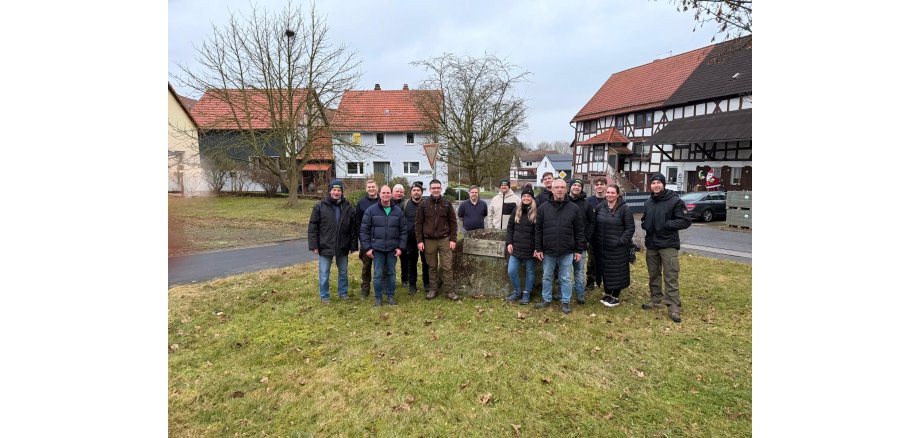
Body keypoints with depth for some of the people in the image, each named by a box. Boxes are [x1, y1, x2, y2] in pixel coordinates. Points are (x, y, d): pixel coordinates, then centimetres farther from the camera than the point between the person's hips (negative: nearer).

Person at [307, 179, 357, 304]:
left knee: (343, 272, 15)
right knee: (324, 274, 6)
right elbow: (312, 227, -4)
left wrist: (353, 245, 1)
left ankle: (343, 292, 33)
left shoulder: (348, 207, 0)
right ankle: (324, 296, 22)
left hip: (343, 247, 2)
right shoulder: (320, 206, -5)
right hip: (325, 247, -2)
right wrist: (314, 245, -9)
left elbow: (354, 228, 3)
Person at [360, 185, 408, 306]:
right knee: (378, 274, 4)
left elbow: (403, 230, 5)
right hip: (377, 248, -2)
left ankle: (391, 295, 23)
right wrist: (367, 247, -7)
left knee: (391, 273, 10)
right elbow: (364, 230, -3)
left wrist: (401, 247, -2)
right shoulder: (371, 210, -3)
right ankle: (378, 297, 18)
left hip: (393, 249, 2)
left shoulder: (398, 211, 3)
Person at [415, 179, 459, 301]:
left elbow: (453, 222, 3)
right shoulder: (424, 204, 3)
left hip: (445, 240, -1)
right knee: (432, 267, 9)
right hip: (429, 240, 1)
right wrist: (419, 241, -3)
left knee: (447, 266, -1)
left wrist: (453, 239, -3)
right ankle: (434, 289, 20)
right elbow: (418, 223, 3)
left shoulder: (447, 204, 3)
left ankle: (450, 291, 7)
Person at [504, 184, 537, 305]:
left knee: (529, 272, 10)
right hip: (516, 247, 3)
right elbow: (510, 227, 9)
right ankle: (517, 292, 22)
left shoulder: (536, 211, -6)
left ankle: (526, 294, 26)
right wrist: (509, 242, 0)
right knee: (511, 271, 1)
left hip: (530, 248, -3)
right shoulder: (516, 209, 6)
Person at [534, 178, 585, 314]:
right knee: (547, 277, 14)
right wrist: (538, 249, -1)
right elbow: (538, 230, 2)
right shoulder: (543, 207, 0)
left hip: (567, 252, -1)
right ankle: (546, 299, 30)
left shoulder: (574, 208, -1)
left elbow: (579, 231, 1)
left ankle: (566, 302, 23)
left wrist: (579, 250, -1)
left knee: (566, 278, 9)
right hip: (548, 251, 1)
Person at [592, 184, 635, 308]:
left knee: (617, 272, 4)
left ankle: (615, 297, 17)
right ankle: (607, 293, 28)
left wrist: (621, 241, -15)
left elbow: (630, 228, -7)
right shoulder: (600, 207, 4)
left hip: (618, 248, -4)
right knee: (605, 271, 13)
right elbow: (594, 226, 12)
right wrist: (594, 241, 6)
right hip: (602, 247, 4)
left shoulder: (624, 208, -8)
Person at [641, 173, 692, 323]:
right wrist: (645, 225, 1)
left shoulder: (675, 201, -9)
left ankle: (674, 307, -2)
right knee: (653, 275, 15)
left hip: (668, 245, -6)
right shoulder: (648, 203, 10)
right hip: (651, 244, 6)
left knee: (670, 277, -6)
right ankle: (655, 299, 29)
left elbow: (685, 221, -12)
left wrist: (666, 224, -20)